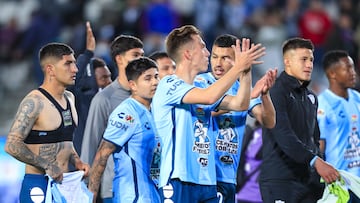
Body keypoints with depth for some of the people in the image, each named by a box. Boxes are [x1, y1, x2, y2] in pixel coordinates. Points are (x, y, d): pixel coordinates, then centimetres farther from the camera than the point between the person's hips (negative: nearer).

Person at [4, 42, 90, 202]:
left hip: (64, 182, 8)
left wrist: (77, 162, 8)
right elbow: (12, 145, -21)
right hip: (39, 187, -8)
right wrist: (47, 165, -18)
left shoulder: (69, 98, 14)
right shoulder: (34, 102, -13)